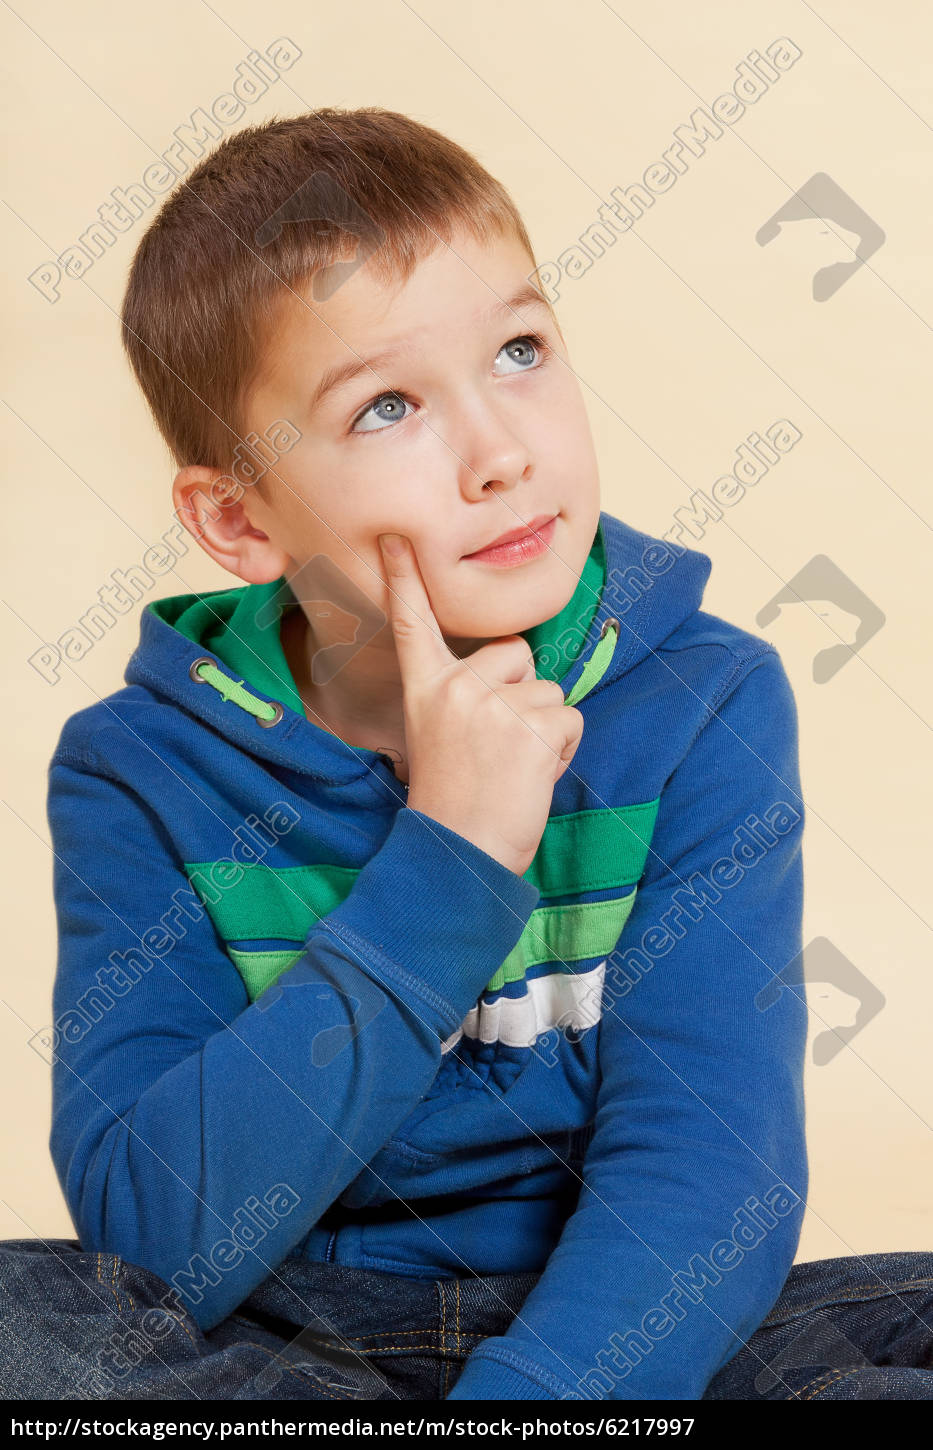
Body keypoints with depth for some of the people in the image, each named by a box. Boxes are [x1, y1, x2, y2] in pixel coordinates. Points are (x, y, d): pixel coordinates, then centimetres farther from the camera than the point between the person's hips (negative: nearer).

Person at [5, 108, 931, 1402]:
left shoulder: (702, 711, -9)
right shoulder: (144, 776, -9)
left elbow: (709, 1175, -17)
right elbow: (150, 1232, -20)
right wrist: (443, 869, -26)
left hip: (608, 1333, -1)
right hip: (277, 1342, 1)